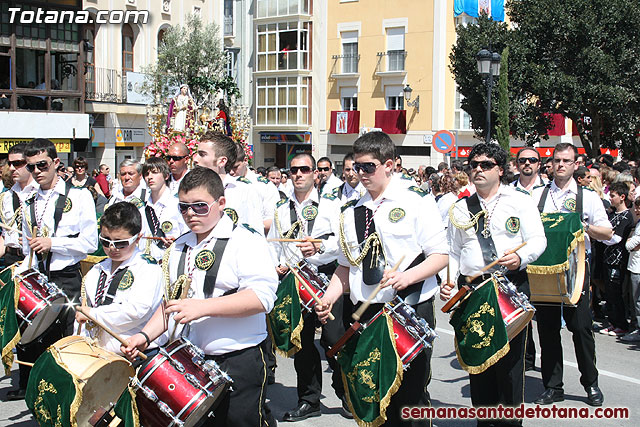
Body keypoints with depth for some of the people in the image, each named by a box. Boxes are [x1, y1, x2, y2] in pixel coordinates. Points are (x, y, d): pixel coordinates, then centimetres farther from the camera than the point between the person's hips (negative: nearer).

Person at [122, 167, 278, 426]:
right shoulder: (179, 248, 14)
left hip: (239, 363, -6)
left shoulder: (245, 241, -8)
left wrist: (201, 307, -26)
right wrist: (146, 335, 8)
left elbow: (263, 296, -21)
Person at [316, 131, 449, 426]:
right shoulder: (351, 212, 13)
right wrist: (328, 299, 2)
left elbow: (440, 256, -5)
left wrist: (407, 277, -21)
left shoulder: (416, 202, -1)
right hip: (366, 313, 4)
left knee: (411, 394, -1)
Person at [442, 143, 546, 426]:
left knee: (510, 358, -4)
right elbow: (453, 252, 16)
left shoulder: (519, 201, 6)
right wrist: (447, 280, 0)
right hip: (471, 289, 3)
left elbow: (538, 240, -1)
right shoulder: (459, 209, 15)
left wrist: (520, 258, -21)